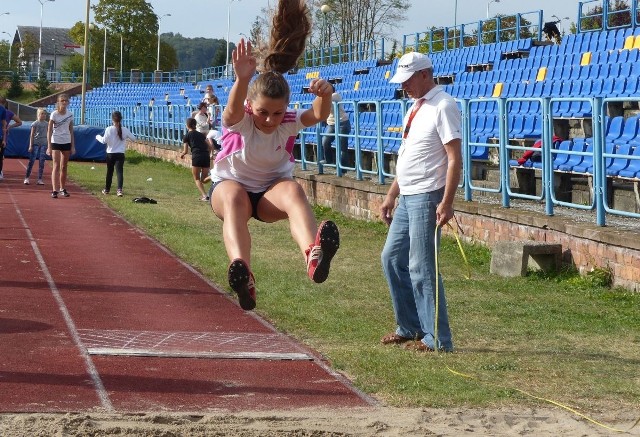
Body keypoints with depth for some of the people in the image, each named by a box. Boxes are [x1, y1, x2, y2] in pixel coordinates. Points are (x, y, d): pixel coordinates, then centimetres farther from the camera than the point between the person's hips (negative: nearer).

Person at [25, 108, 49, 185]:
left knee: (42, 162, 2)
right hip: (35, 143, -3)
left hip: (44, 144, 3)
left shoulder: (47, 124, 8)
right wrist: (31, 145, -6)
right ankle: (26, 178, 4)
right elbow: (32, 135, -1)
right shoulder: (35, 124, -2)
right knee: (32, 161, -3)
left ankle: (39, 179, 6)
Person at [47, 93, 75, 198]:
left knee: (64, 167, 10)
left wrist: (73, 146, 8)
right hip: (55, 142, -4)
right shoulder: (54, 114, -7)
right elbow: (49, 131, -6)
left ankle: (63, 188, 20)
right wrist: (49, 146, -11)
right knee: (56, 166, -10)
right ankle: (54, 190, -13)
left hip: (67, 142, 4)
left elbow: (71, 131, 11)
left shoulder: (70, 115, 5)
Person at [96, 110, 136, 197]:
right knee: (119, 172, -6)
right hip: (120, 154, 0)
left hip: (110, 154, 0)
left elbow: (104, 141, -8)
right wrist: (127, 136, 25)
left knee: (109, 172, 15)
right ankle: (119, 189, -23)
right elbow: (133, 138, 5)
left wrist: (98, 137, 11)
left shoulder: (109, 129, -9)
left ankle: (107, 189, 29)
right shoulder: (125, 130, -4)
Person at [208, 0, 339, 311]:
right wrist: (242, 80, -68)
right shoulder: (239, 121, -22)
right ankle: (242, 275, -65)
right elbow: (233, 111, -47)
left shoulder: (289, 122, -15)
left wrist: (324, 96, -58)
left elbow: (318, 116, -35)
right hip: (230, 183, -1)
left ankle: (313, 256, -67)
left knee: (292, 190, -35)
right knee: (235, 199, -39)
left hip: (271, 190, 1)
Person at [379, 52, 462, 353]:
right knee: (392, 258, 15)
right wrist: (391, 196, 22)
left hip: (427, 198, -10)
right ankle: (410, 327, 25)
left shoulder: (442, 107, -14)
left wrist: (447, 203, -25)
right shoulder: (416, 108, 15)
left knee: (421, 268, -8)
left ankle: (437, 339, 0)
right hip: (407, 197, 10)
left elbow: (454, 158, -19)